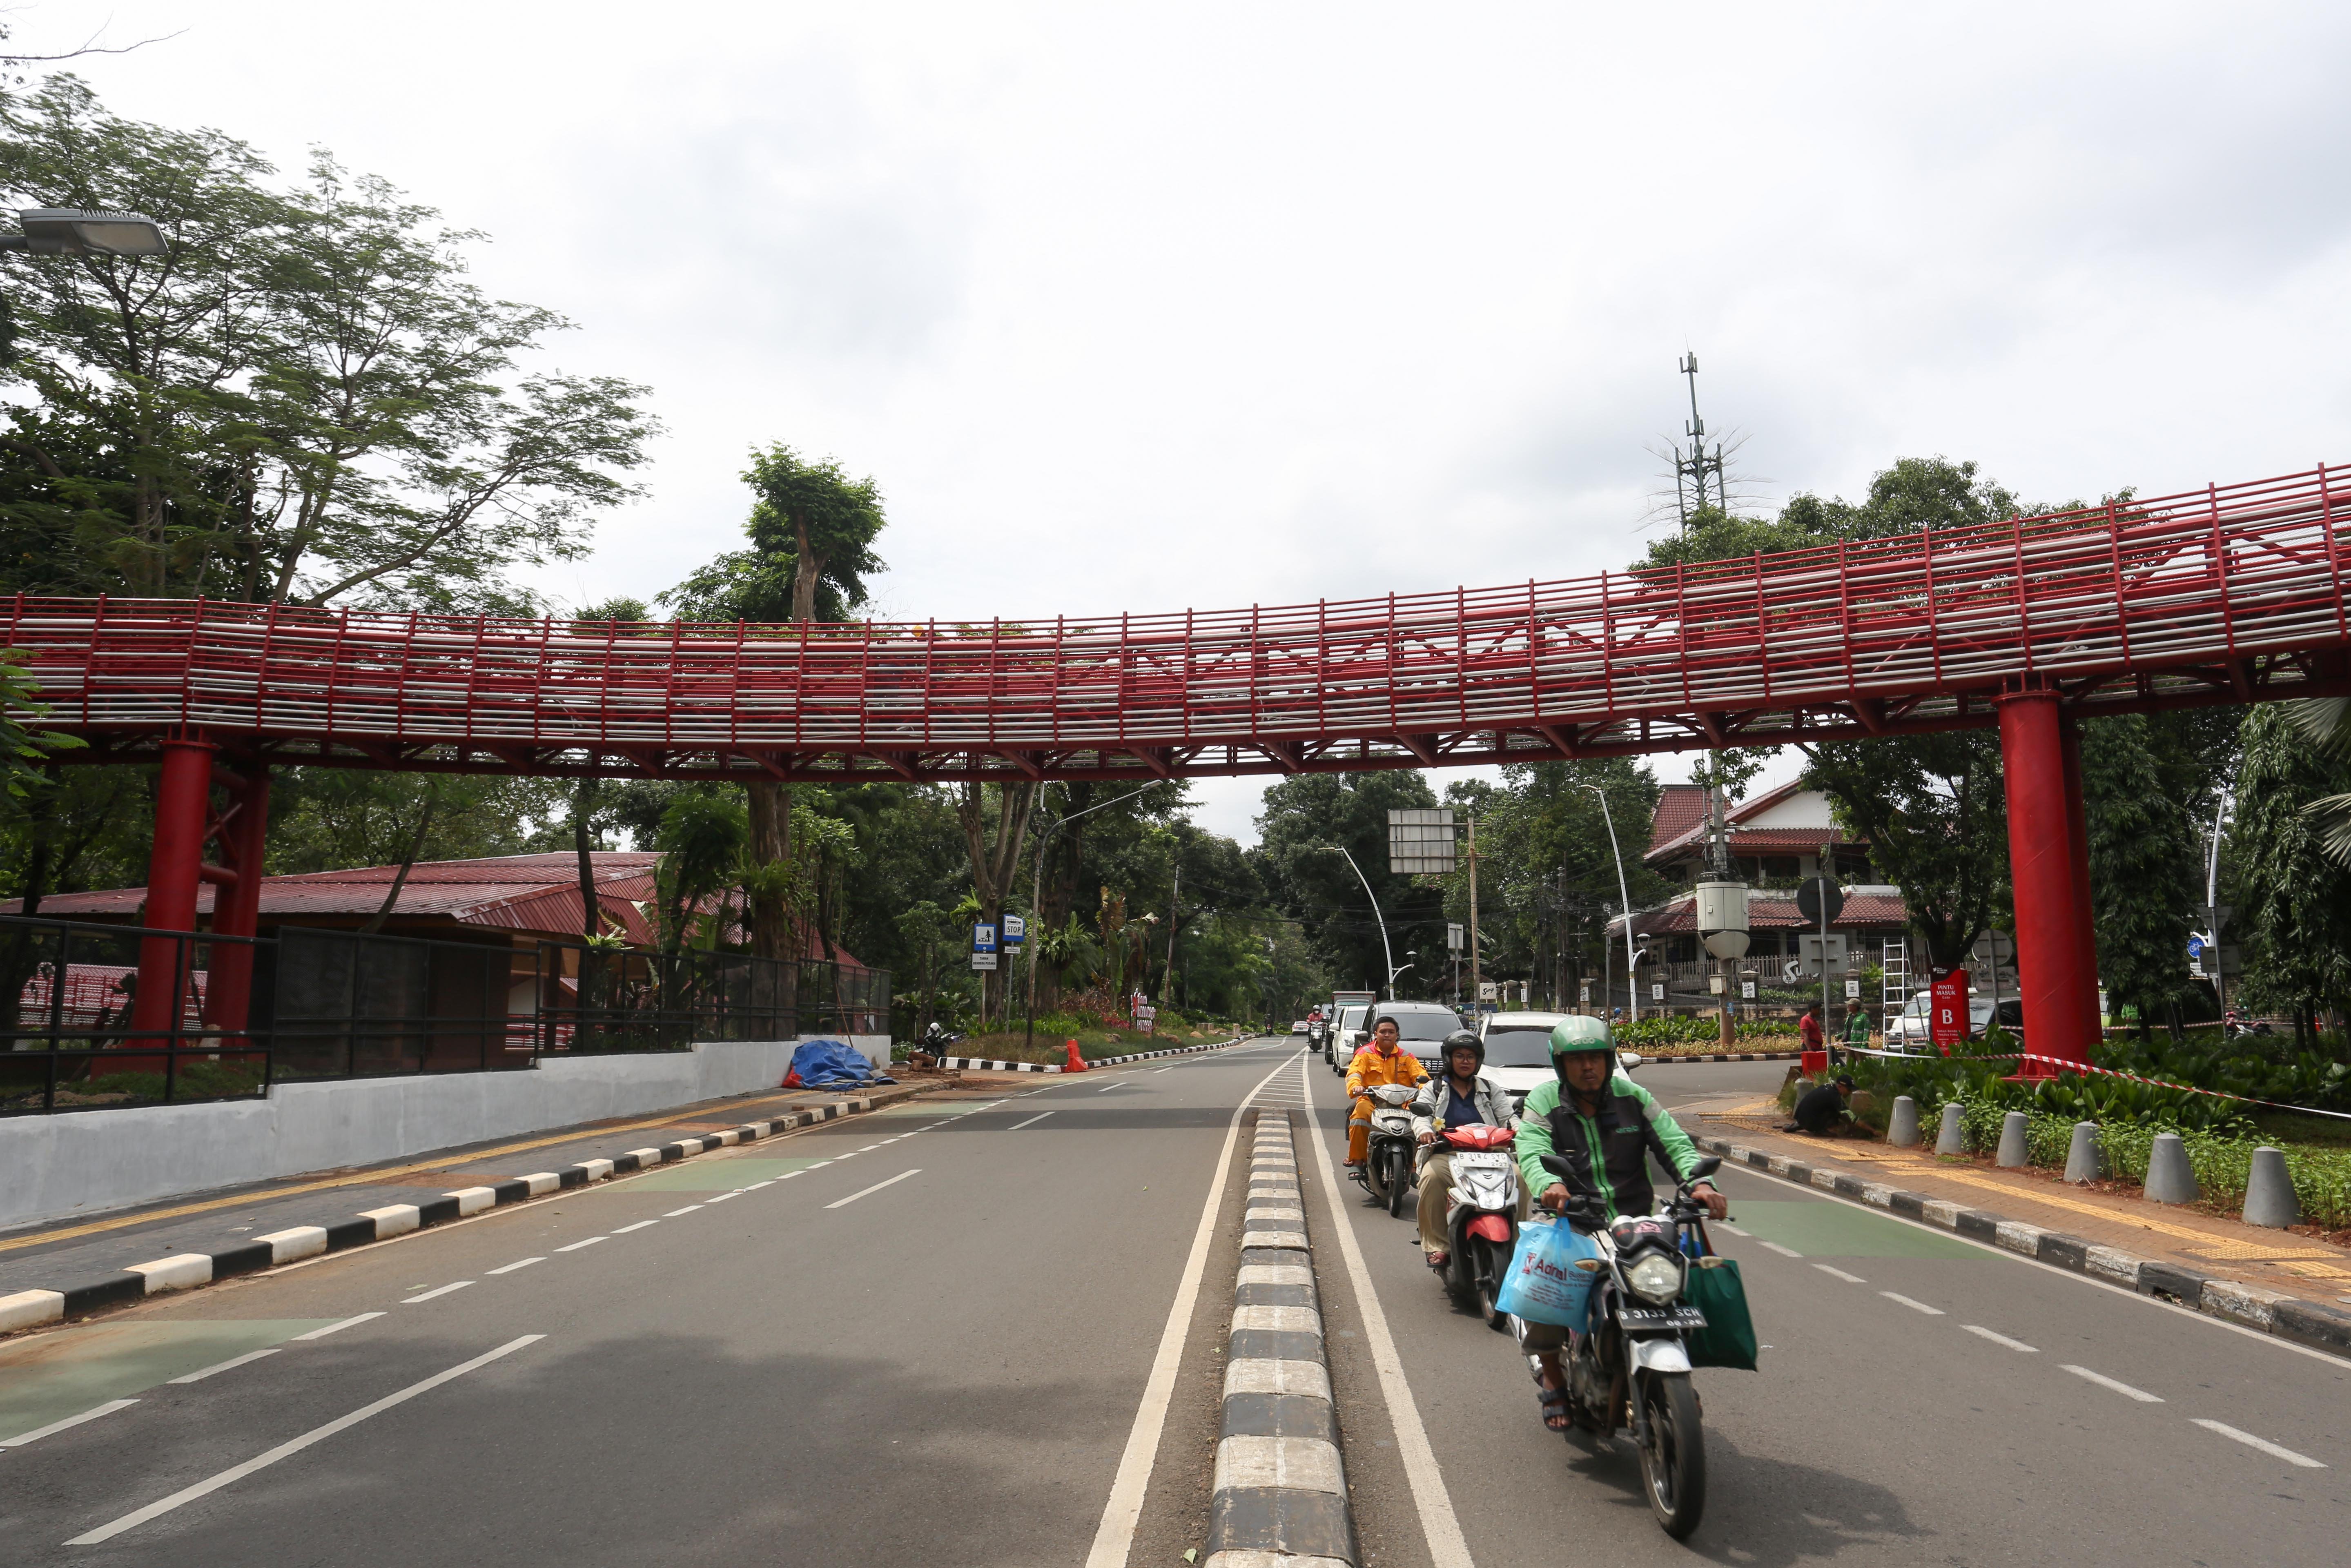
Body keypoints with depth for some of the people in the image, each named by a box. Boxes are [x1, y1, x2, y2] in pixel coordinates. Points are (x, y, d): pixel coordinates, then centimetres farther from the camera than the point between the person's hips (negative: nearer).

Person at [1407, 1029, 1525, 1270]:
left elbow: (1508, 1117, 11)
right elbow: (1420, 1115, 0)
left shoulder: (1490, 1090, 23)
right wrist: (1424, 1130, -24)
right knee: (1431, 1178, -34)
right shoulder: (1433, 1089, 17)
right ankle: (1437, 1246, -26)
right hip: (1445, 1154, -1)